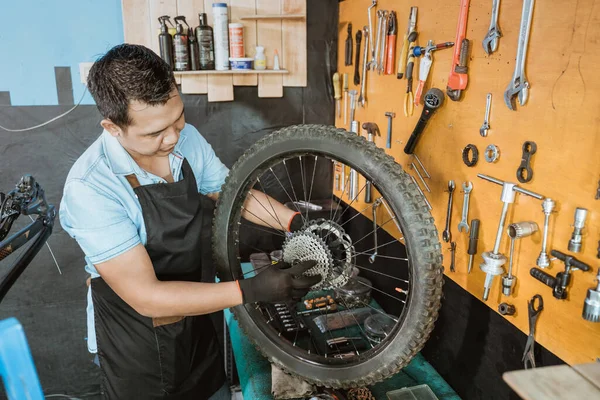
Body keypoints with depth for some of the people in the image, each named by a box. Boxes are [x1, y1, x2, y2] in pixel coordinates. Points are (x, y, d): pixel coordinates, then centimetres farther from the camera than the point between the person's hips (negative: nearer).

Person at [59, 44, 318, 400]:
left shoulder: (188, 139, -12)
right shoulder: (90, 188, -30)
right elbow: (146, 297, -30)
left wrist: (296, 222, -13)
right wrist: (251, 290, -35)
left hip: (197, 322, 5)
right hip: (136, 342, -5)